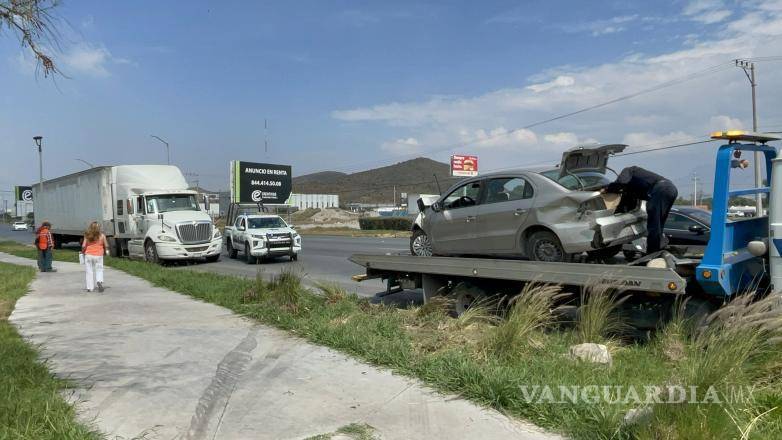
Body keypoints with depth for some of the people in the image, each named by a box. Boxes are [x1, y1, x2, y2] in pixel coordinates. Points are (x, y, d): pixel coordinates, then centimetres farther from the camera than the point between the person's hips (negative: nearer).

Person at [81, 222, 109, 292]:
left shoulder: (87, 236, 0)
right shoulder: (102, 235, -2)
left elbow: (83, 246, -4)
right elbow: (106, 246, 3)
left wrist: (83, 252, 13)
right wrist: (106, 251, 21)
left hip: (88, 255, 1)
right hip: (98, 255, -1)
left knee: (89, 271, 7)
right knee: (99, 270, 9)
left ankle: (90, 288, 9)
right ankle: (99, 281, -18)